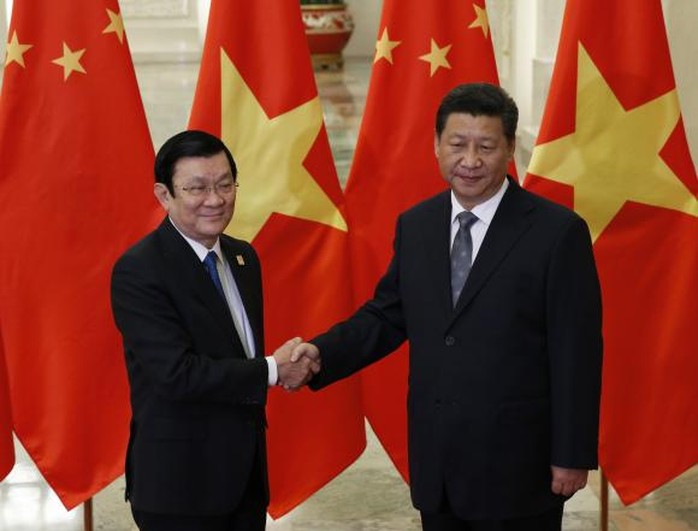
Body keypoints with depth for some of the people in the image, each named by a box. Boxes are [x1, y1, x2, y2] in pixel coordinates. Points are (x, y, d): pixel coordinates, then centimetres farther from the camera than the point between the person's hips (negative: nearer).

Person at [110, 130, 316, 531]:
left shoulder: (243, 256, 10)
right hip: (181, 481, -7)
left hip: (247, 470, 7)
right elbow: (177, 373, -22)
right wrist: (272, 371, -15)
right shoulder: (139, 271, -15)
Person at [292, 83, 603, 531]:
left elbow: (576, 355, -9)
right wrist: (321, 353, -6)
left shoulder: (558, 231, -10)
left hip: (517, 466, -5)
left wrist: (573, 457, -10)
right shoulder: (414, 225, 7)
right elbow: (386, 316, 12)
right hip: (435, 464, 5)